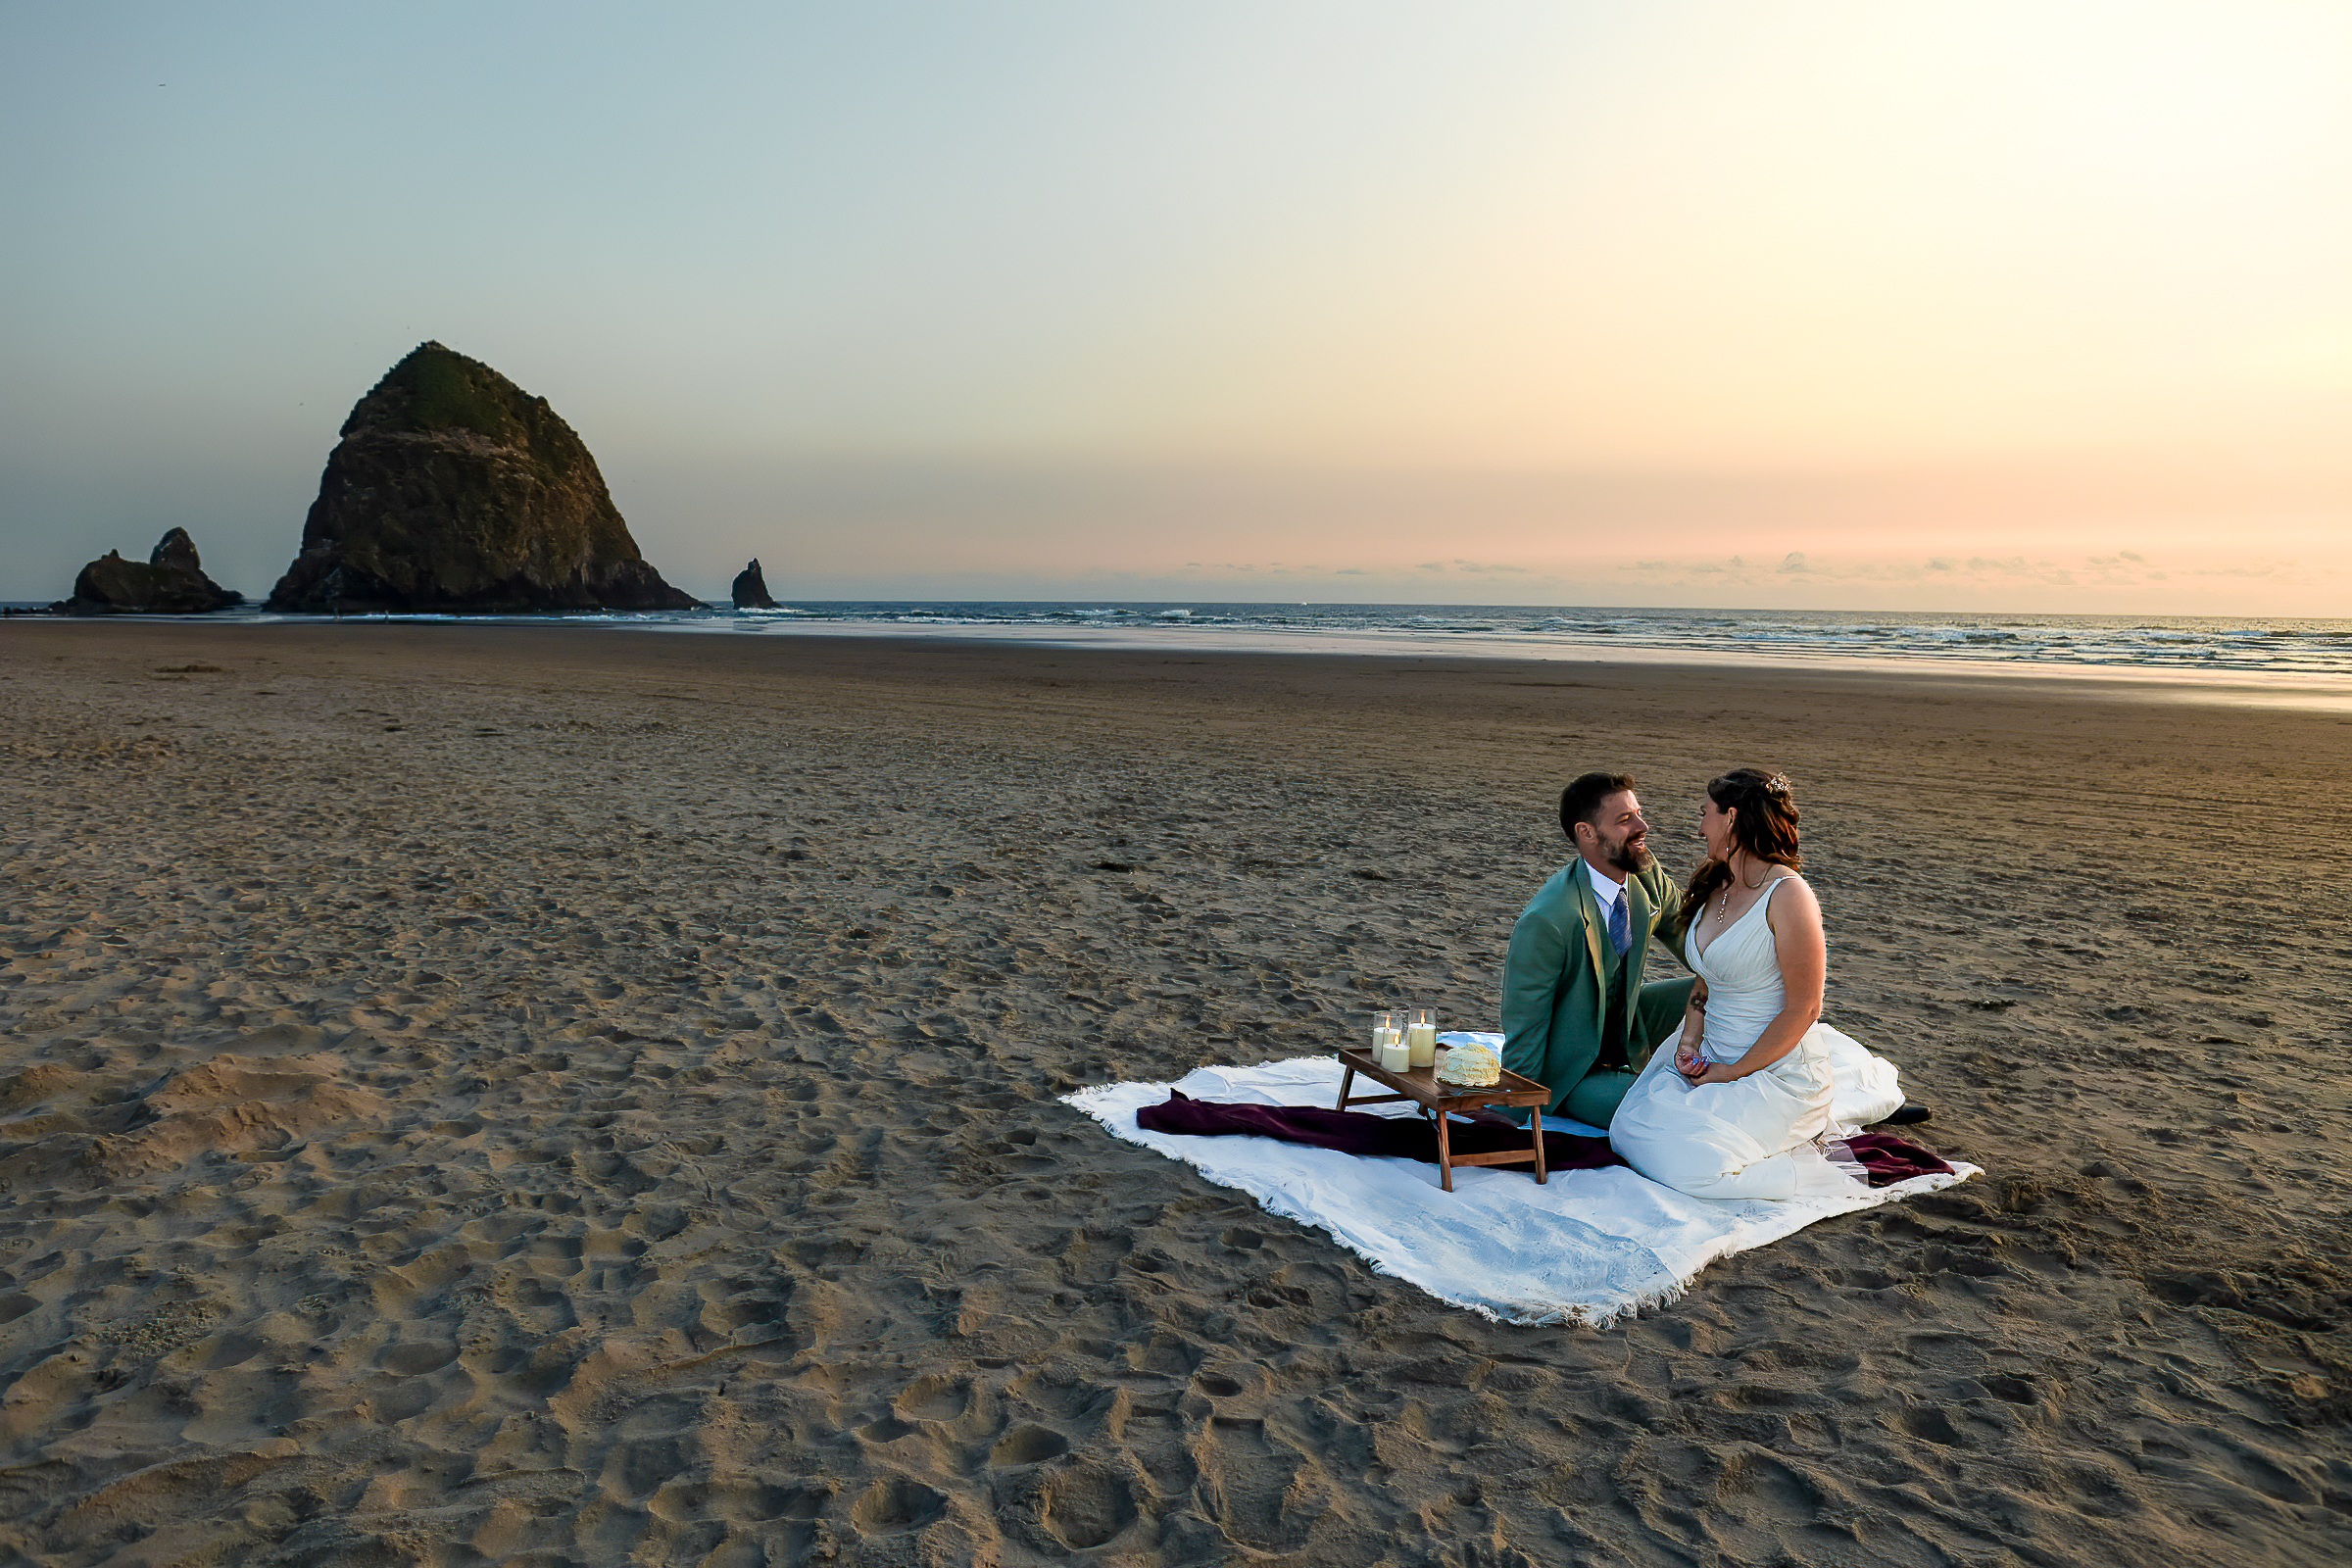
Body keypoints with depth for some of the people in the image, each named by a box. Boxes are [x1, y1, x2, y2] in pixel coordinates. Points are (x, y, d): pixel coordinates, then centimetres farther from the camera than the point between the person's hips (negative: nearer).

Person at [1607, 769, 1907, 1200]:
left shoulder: (1788, 896, -19)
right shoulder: (1715, 889, 8)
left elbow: (1803, 1010, -18)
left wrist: (1734, 1072, -15)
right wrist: (1690, 1040, -2)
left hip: (1777, 1074, -9)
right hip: (1716, 1058, 9)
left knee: (1688, 1162, -24)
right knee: (1628, 1128, -1)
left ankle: (1814, 1162, 3)